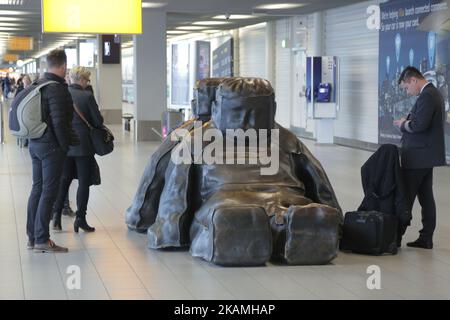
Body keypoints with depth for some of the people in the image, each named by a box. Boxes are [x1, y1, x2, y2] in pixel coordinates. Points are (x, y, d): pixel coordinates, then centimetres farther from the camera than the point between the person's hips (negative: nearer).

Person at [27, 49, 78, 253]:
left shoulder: (38, 84, 10)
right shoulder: (57, 88, -18)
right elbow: (59, 121, -23)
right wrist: (65, 145, -12)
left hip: (35, 143, 9)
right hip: (51, 146, -9)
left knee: (38, 188, 15)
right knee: (49, 190, -4)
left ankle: (32, 236, 21)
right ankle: (41, 240, -2)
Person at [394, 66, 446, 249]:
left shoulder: (426, 96, -18)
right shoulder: (433, 93, 14)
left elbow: (419, 125, -27)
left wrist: (403, 124, -10)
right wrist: (407, 122, 3)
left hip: (418, 157, -10)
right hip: (427, 155, 10)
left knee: (406, 198, -4)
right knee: (426, 197, 10)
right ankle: (426, 238, 13)